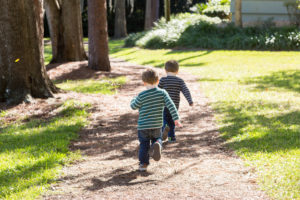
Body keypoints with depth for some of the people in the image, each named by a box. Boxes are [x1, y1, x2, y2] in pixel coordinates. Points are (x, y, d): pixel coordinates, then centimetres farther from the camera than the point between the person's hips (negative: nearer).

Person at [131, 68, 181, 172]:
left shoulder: (141, 96, -11)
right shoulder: (162, 93, -5)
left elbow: (133, 106, 2)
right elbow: (170, 105, -11)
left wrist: (134, 99, 22)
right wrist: (176, 118, -9)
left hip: (143, 126, -2)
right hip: (157, 125, 2)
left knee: (144, 144, 13)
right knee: (157, 139, 23)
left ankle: (143, 163, 10)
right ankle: (157, 145, -11)